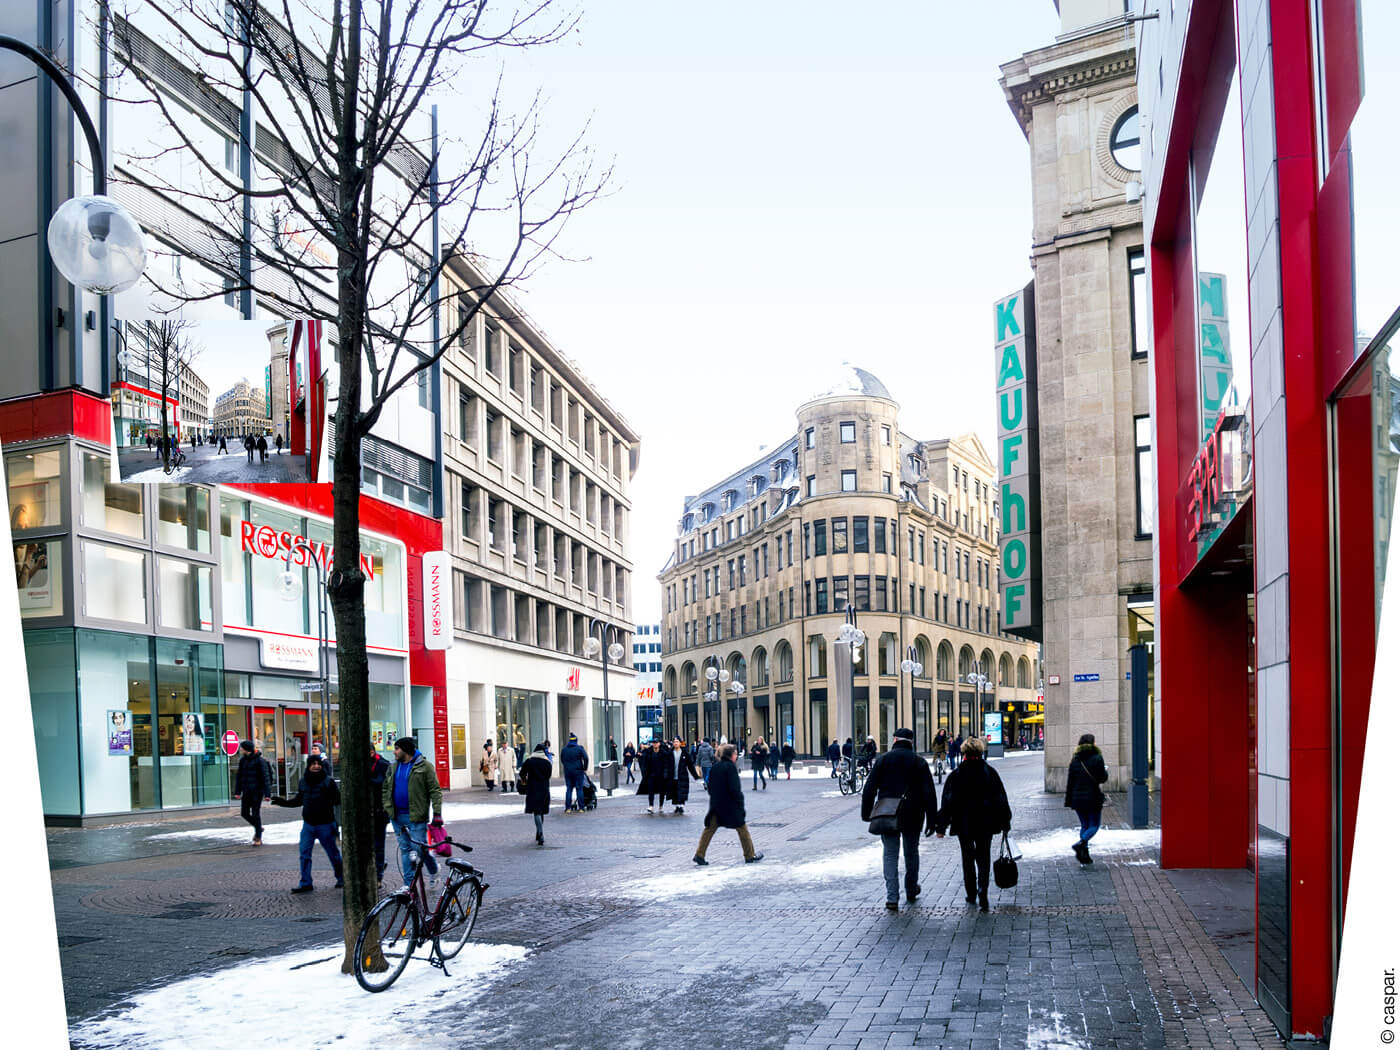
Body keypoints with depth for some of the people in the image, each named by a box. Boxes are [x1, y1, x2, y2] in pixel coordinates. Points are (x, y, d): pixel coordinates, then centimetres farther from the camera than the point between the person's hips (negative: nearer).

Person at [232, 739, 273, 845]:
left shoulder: (260, 760, -12)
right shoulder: (243, 760, 6)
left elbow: (266, 777, -14)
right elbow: (238, 776, 11)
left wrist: (267, 793, -18)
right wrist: (237, 792, 5)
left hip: (257, 791, -6)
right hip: (246, 791, 6)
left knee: (256, 813, -4)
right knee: (244, 813, 8)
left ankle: (258, 838, 6)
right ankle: (258, 828, 32)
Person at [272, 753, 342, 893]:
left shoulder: (329, 781, -9)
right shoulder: (304, 781, 7)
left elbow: (338, 800, -14)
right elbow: (299, 800, 20)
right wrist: (284, 802, 14)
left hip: (325, 824, -5)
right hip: (308, 824, 5)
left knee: (332, 853, 6)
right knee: (305, 853, 2)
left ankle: (341, 878, 24)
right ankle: (305, 883, 9)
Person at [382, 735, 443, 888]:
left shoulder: (424, 766, -6)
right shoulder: (394, 767, 12)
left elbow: (435, 790, -8)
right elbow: (386, 788, 20)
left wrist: (437, 813, -15)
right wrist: (386, 807, 8)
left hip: (416, 817, -6)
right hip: (397, 816, 6)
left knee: (419, 848, -7)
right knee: (405, 849, 8)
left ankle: (433, 870, 22)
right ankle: (408, 884, 15)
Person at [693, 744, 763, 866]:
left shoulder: (715, 767, 7)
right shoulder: (730, 767, -14)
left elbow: (710, 786, 12)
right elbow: (734, 788, -18)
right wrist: (740, 800, -8)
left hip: (716, 804, 6)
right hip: (731, 805, -6)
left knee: (709, 829, 6)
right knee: (742, 829, 7)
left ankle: (699, 855, -2)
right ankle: (750, 856, 14)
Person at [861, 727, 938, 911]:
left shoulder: (883, 759, 1)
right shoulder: (919, 762, 1)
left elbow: (870, 789, -2)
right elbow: (929, 793, -3)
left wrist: (866, 813, 3)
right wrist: (931, 820, 0)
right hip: (912, 817, 1)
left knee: (890, 854, 2)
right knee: (911, 852, 18)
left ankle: (892, 897, -9)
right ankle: (911, 890, 33)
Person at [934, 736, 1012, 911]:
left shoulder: (956, 775, -7)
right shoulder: (990, 772, -3)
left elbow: (947, 802, -6)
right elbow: (1001, 799, 0)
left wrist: (941, 826, -2)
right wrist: (1005, 823, 9)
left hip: (963, 825, 0)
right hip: (986, 824, 0)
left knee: (968, 859, 14)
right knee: (984, 858, 7)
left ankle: (971, 894, 20)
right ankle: (982, 892, -12)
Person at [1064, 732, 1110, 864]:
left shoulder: (1075, 760, 4)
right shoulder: (1097, 758, -9)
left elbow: (1070, 782, 5)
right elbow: (1102, 778, -6)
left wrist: (1068, 801, 9)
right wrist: (1106, 771, 16)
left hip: (1077, 798, 4)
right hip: (1093, 798, -4)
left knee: (1084, 825, 15)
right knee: (1094, 825, 5)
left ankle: (1085, 855, 10)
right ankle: (1080, 843, -21)